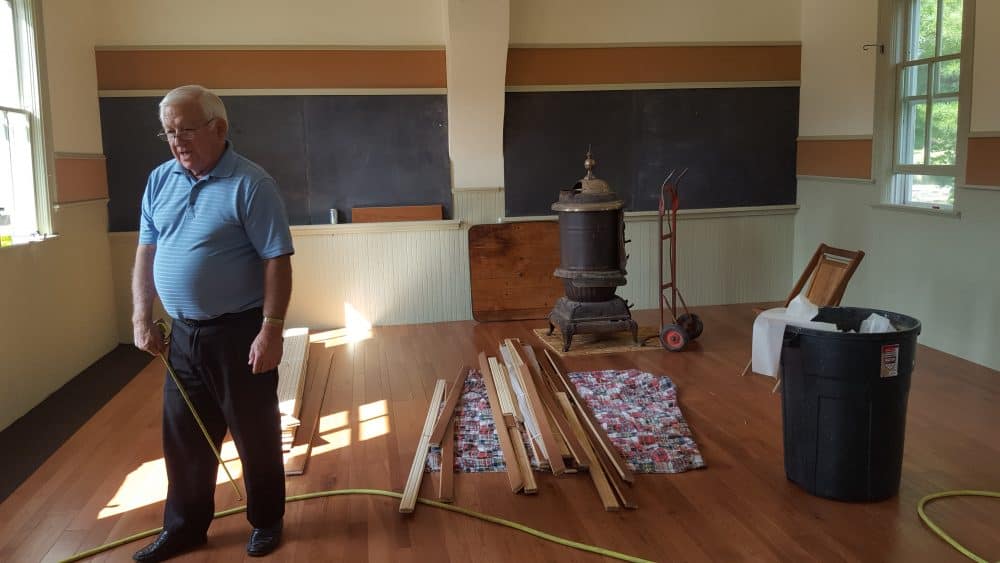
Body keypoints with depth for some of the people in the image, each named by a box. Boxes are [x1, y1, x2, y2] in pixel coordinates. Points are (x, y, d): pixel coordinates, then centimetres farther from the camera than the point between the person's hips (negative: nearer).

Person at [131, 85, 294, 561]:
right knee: (182, 437, 15)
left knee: (256, 435, 8)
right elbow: (146, 252, 13)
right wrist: (142, 317, 7)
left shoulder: (250, 184, -13)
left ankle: (267, 521, 27)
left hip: (239, 332, -6)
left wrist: (271, 329, -20)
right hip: (183, 333, 6)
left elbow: (277, 261, -15)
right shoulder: (159, 181, 7)